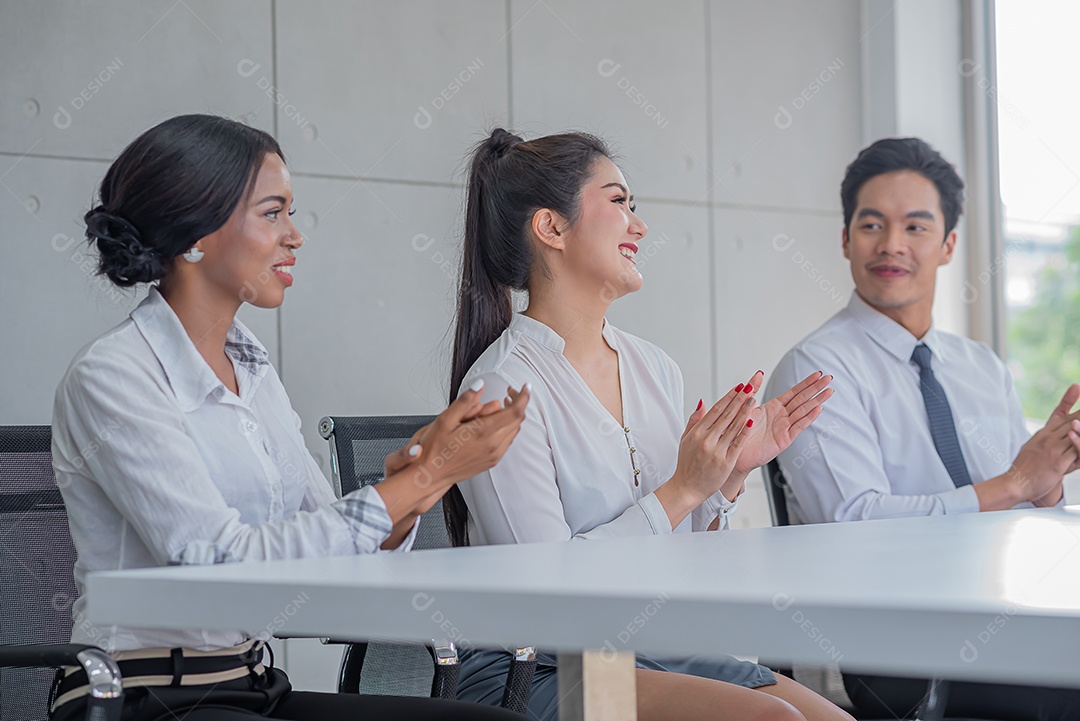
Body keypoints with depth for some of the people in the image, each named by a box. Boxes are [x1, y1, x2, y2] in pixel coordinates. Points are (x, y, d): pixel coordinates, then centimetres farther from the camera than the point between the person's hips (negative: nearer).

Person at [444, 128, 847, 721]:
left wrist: (732, 473, -1)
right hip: (533, 668, -7)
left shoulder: (655, 370, 8)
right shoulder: (504, 388, -14)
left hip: (652, 651, 7)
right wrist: (682, 489, -18)